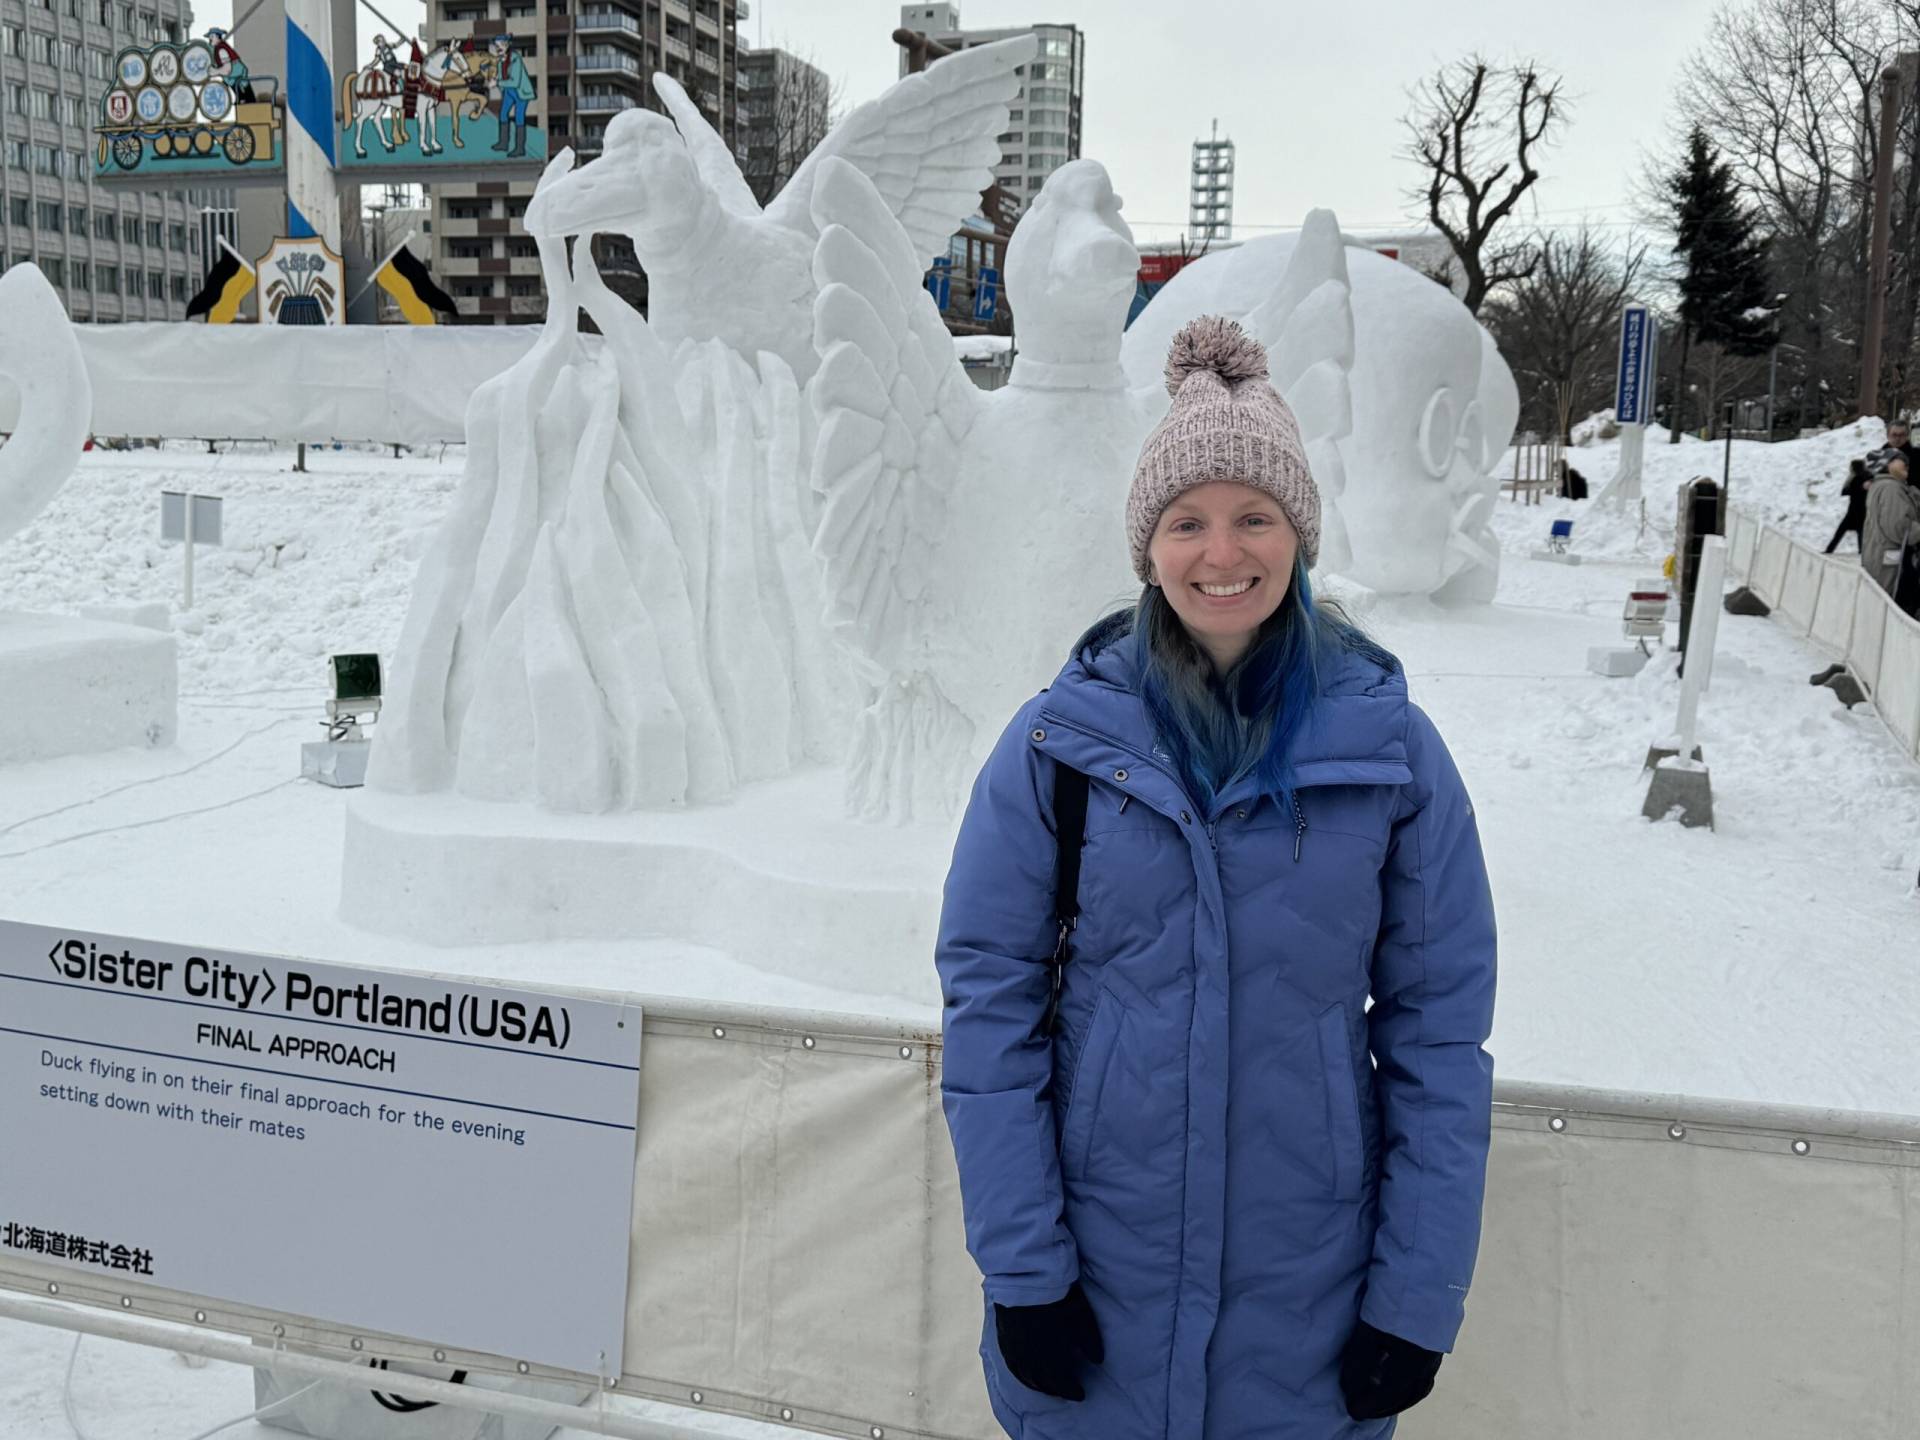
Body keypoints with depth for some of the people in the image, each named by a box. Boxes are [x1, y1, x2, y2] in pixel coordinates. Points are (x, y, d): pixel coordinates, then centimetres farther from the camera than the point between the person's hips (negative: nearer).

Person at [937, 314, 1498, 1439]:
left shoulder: (1391, 747, -6)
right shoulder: (1060, 741, -7)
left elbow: (1441, 1033, -3)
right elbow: (989, 1002, -5)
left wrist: (1419, 1295, -5)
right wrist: (1021, 1266, -8)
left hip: (1312, 1296, 0)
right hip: (1094, 1283, 0)